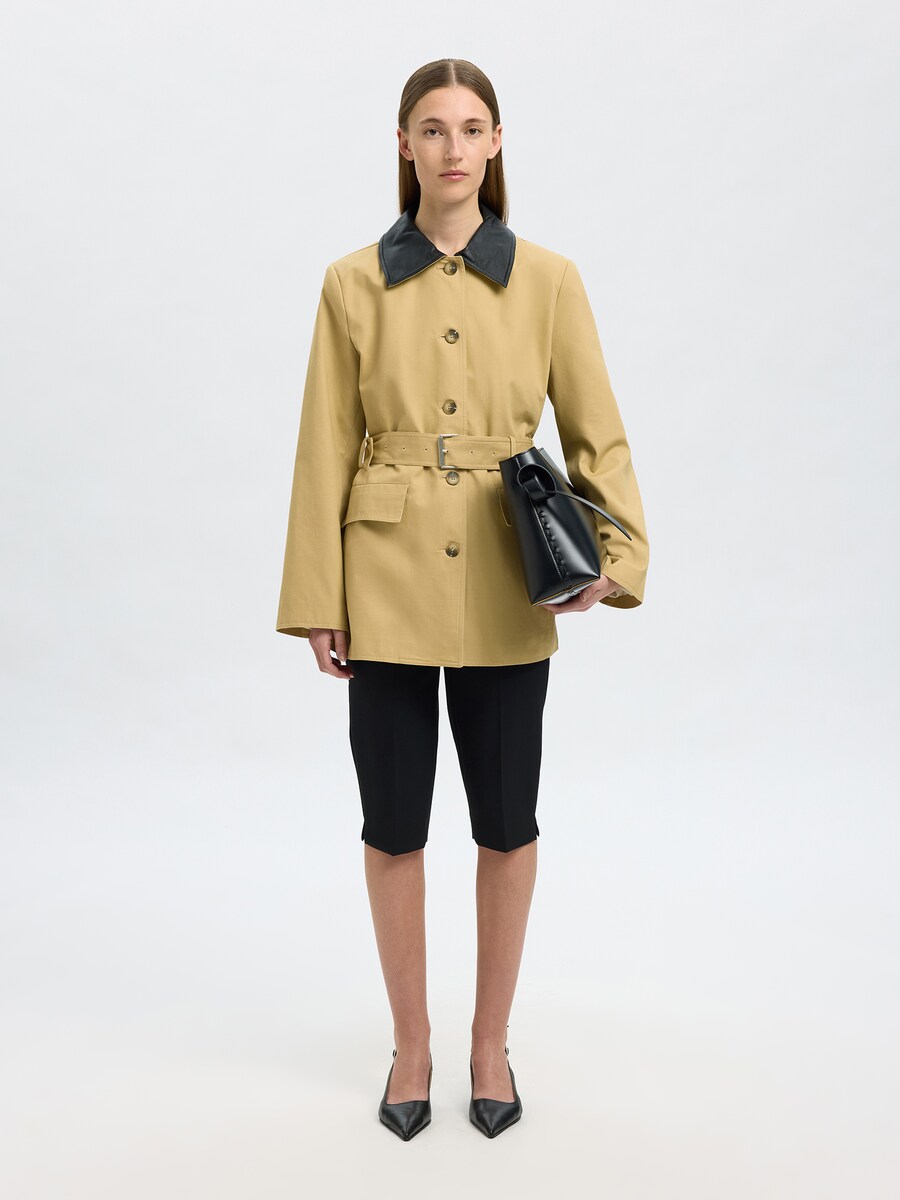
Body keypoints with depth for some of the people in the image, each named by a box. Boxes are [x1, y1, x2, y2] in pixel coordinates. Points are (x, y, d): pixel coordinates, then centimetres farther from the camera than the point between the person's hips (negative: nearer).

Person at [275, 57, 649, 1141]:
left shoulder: (548, 280, 2)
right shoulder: (353, 284, 2)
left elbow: (598, 437, 3)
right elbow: (325, 452, 2)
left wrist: (615, 554, -13)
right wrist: (315, 600, -1)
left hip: (505, 592, 0)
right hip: (388, 582, 0)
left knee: (506, 824, 9)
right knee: (393, 825, 7)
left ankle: (491, 1041, 30)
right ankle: (410, 1042, 28)